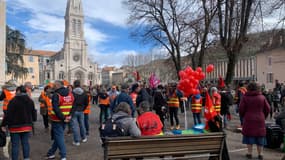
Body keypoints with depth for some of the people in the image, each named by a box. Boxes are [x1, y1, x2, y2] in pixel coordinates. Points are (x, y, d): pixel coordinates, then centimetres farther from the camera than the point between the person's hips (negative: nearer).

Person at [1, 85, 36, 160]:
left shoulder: (13, 101, -12)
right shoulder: (30, 101, 6)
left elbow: (8, 114, -12)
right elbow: (33, 113, 13)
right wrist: (32, 120, 29)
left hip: (15, 127, -5)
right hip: (27, 126, 5)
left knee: (15, 145, 4)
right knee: (25, 143, 12)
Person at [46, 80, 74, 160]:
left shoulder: (56, 95, -16)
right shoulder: (70, 94, 4)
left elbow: (56, 109, -22)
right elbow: (73, 106, 7)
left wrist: (62, 118, -16)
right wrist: (69, 116, 8)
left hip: (57, 120, -7)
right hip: (65, 119, 7)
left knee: (59, 137, 4)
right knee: (58, 136, 18)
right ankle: (51, 153, 31)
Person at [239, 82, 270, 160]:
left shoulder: (245, 97, -5)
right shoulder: (262, 97, 1)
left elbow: (241, 109, -6)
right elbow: (267, 109, 4)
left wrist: (243, 116, 11)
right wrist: (263, 117, 18)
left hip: (248, 120, -1)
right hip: (260, 120, 2)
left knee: (249, 136, 8)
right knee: (260, 136, 11)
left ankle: (249, 153, 12)